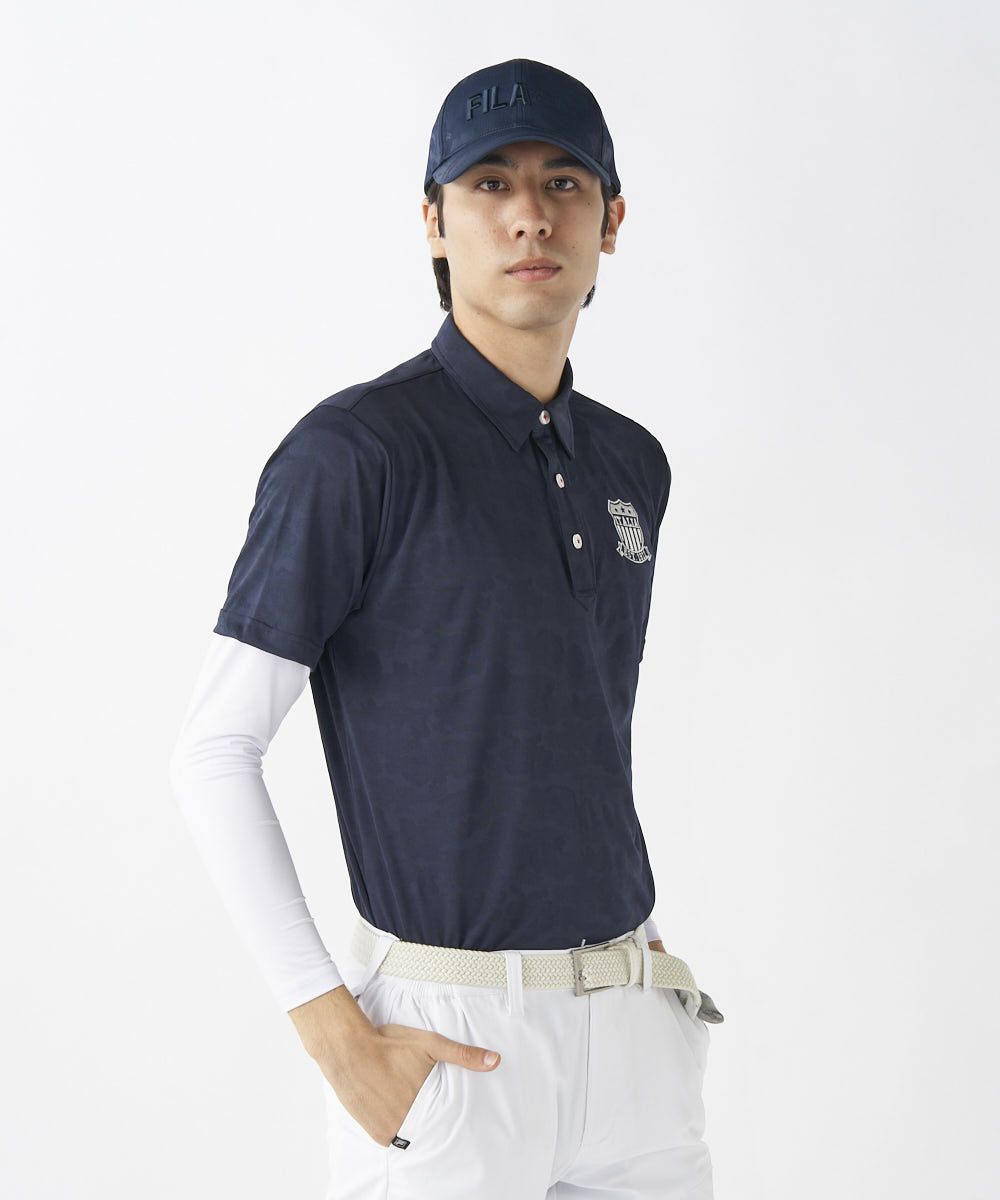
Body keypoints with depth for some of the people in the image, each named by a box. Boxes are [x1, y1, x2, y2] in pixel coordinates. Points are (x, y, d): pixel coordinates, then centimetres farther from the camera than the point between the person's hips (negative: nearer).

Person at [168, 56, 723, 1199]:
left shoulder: (632, 463, 9)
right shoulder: (355, 452, -12)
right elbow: (213, 752, -13)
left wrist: (636, 929, 12)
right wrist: (340, 1039, -15)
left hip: (635, 1017, 6)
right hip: (452, 1034, -6)